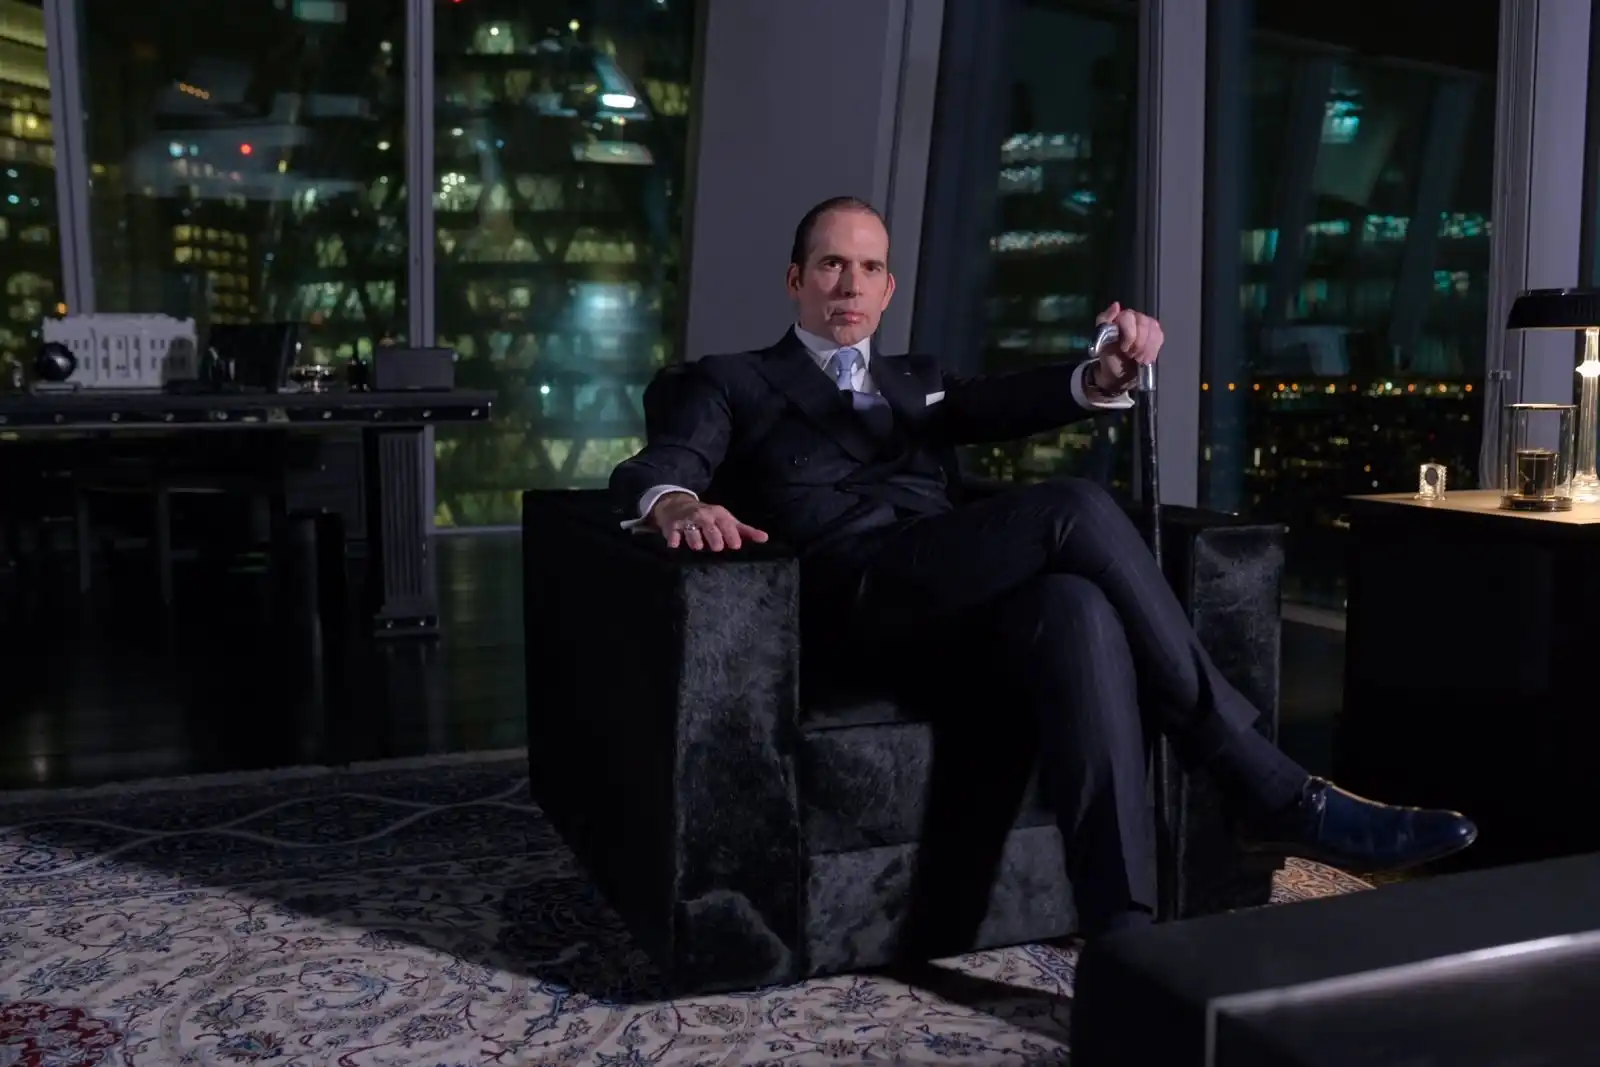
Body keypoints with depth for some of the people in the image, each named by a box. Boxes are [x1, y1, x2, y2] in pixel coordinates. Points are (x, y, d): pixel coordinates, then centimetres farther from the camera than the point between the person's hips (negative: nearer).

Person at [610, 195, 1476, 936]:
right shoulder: (730, 384, 20)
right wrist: (677, 503, -29)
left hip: (967, 590, 4)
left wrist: (1108, 373, -13)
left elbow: (1008, 404, 11)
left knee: (1082, 612, -33)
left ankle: (1122, 934, -38)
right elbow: (655, 466, -1)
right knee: (1075, 510, -26)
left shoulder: (916, 380, 32)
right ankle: (1271, 793, -21)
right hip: (860, 590, -4)